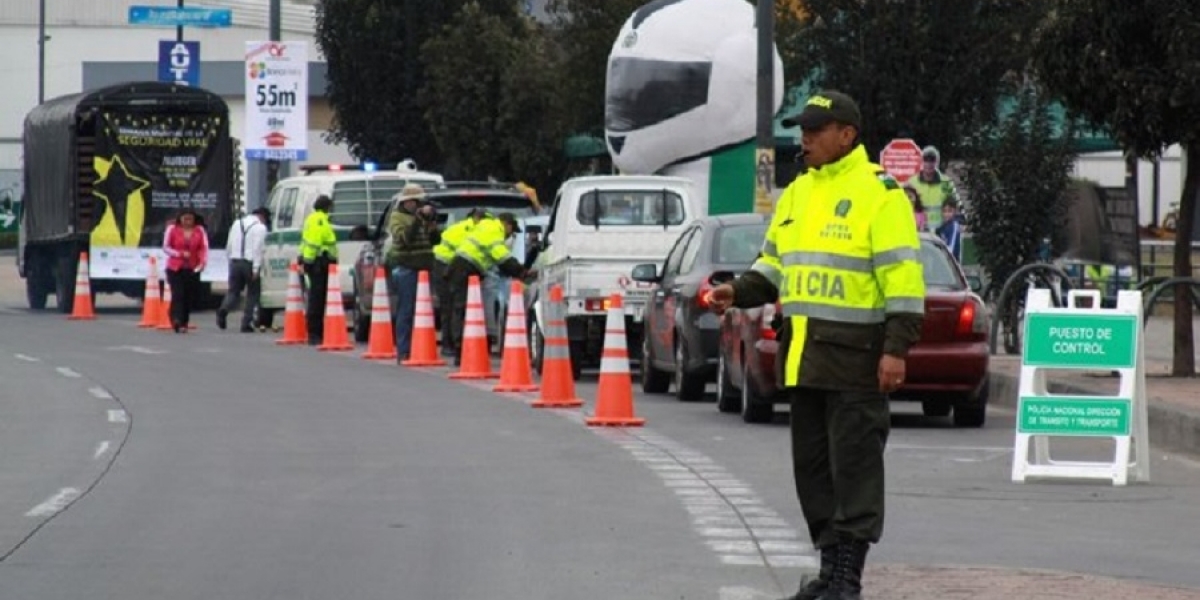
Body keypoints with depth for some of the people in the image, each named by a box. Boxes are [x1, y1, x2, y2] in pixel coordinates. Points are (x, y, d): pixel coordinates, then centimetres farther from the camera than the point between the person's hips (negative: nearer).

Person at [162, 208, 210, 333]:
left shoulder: (199, 231, 5)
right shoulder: (172, 229, 0)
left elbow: (204, 248, -1)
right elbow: (165, 247, 2)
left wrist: (203, 262, -19)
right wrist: (180, 254, -13)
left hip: (192, 270, 2)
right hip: (175, 268, -2)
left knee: (190, 297, 2)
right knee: (178, 295, -15)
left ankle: (184, 324, 14)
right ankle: (177, 323, -20)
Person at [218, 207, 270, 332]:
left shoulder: (237, 224, 14)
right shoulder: (260, 228, -6)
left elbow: (229, 246, 15)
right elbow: (258, 249, -14)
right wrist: (256, 269, -15)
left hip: (235, 261, 5)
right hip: (250, 263, -5)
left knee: (234, 291, 10)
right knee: (252, 294, 7)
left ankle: (224, 309, -20)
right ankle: (246, 324, 3)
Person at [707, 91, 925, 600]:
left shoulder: (879, 193, -7)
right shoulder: (797, 194, 17)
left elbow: (903, 278, -12)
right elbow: (774, 265, 25)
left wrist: (896, 349, -17)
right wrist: (739, 292, 5)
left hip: (854, 355, -8)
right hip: (803, 353, 8)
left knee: (854, 463, -6)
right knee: (812, 462, 11)